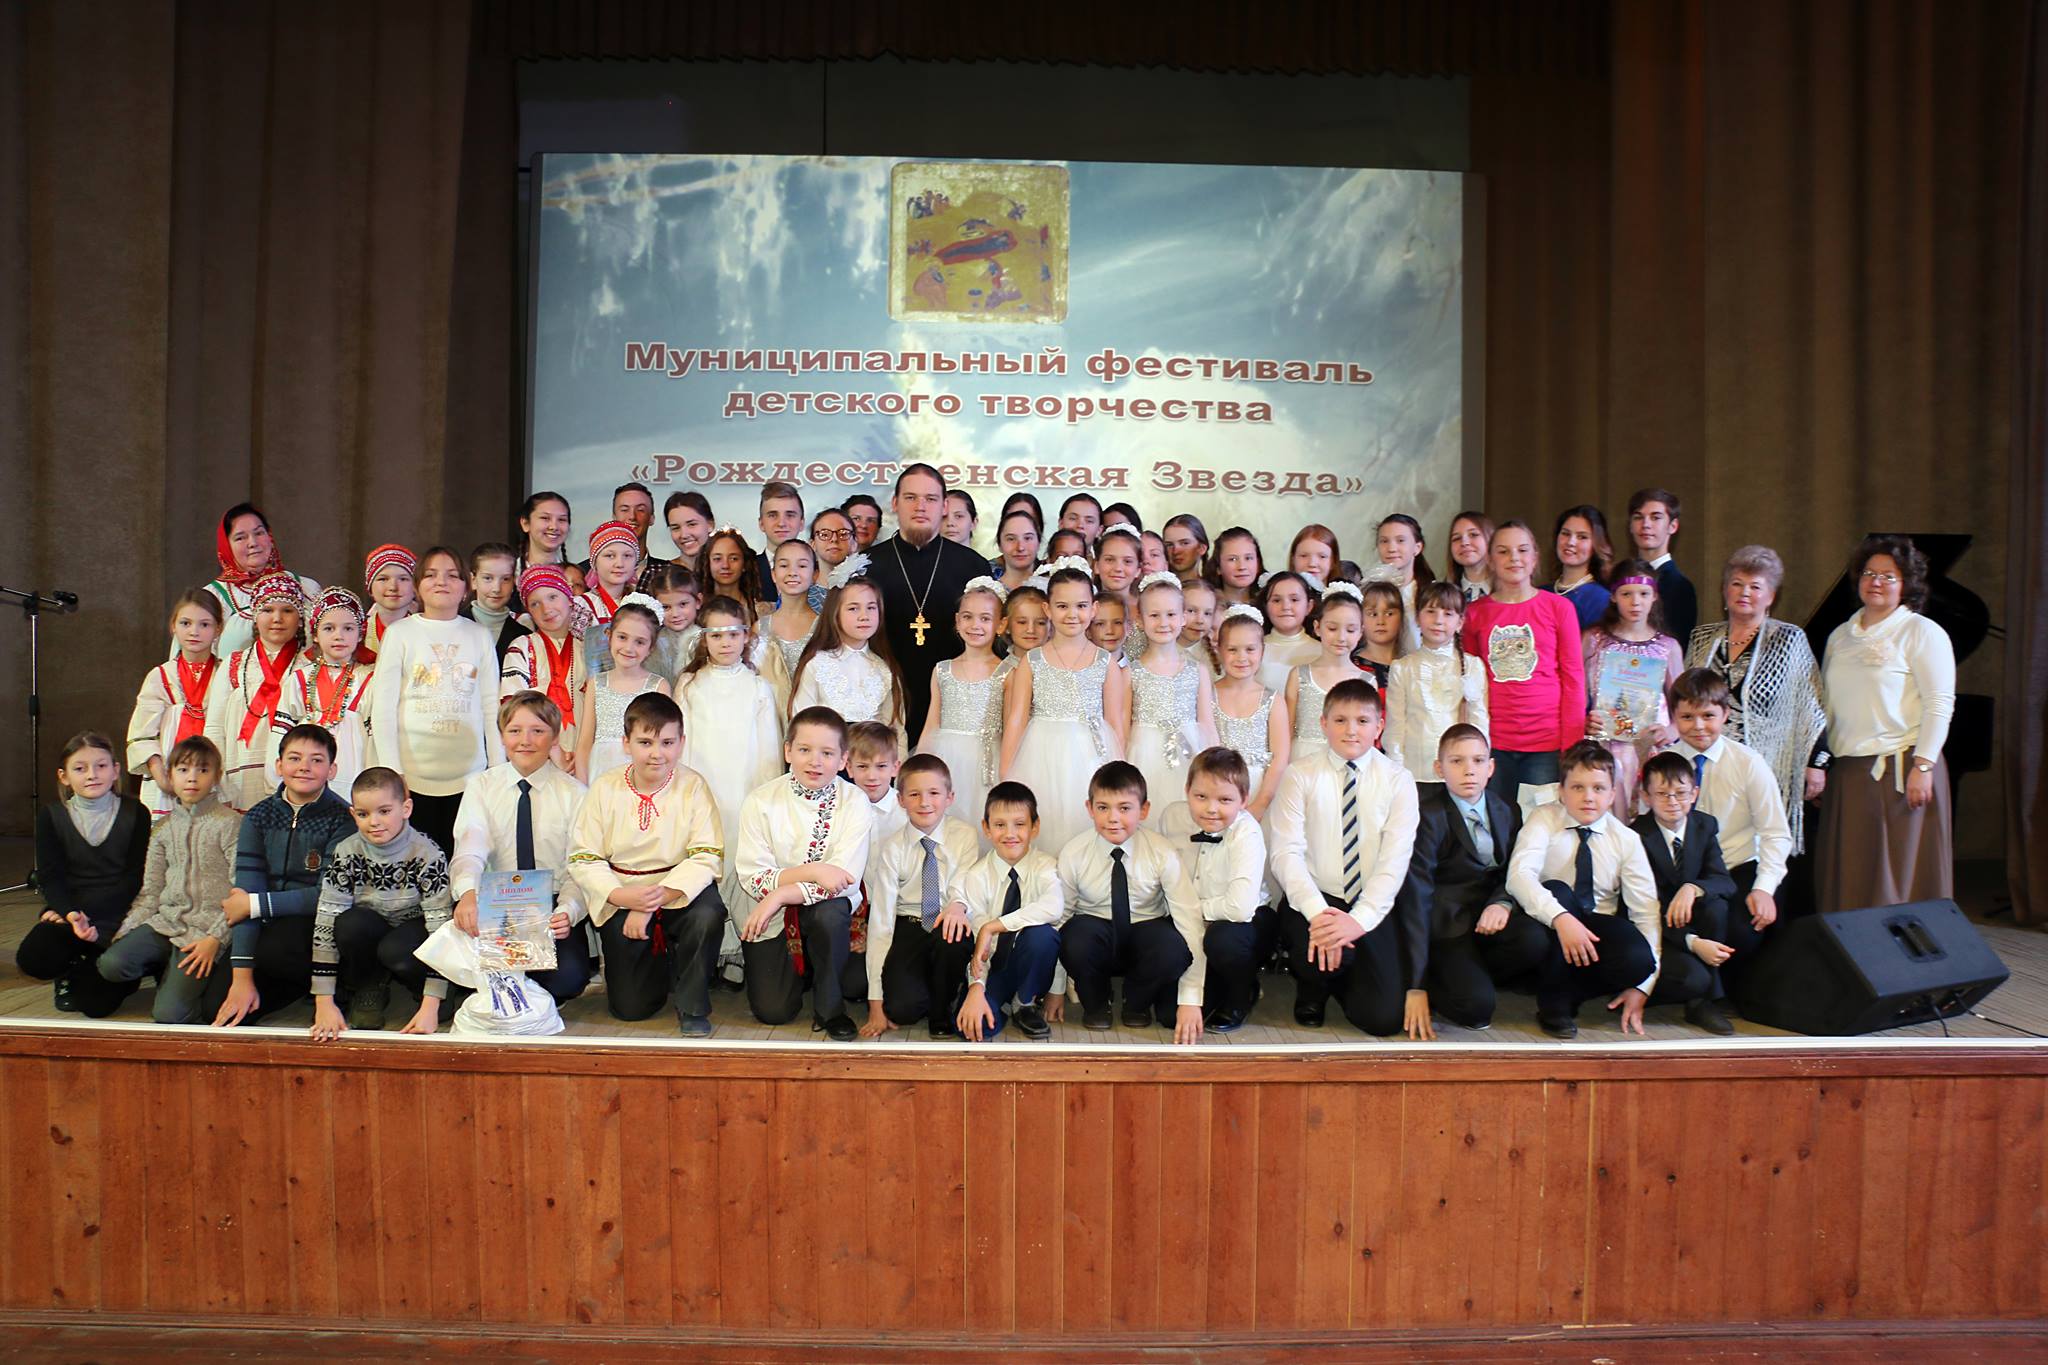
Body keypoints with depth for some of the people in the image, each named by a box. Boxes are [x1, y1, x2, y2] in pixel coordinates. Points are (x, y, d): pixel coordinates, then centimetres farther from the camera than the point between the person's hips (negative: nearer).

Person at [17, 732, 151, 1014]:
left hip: (114, 917, -2)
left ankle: (75, 977, 20)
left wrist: (86, 916, -16)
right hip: (67, 910, 3)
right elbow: (49, 877, -3)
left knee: (97, 1003, -19)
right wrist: (71, 914, -23)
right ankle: (75, 969, 9)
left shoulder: (134, 813, -2)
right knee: (31, 959, -28)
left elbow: (134, 878, -6)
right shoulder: (51, 816, 5)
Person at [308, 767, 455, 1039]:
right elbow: (325, 925, -15)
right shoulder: (347, 853, -13)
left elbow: (441, 928, -24)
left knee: (396, 951, -36)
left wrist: (431, 1006, -30)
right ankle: (368, 991, -2)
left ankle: (424, 995, -2)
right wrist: (323, 1002, -20)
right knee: (351, 923, -31)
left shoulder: (427, 854, -21)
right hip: (368, 936, 3)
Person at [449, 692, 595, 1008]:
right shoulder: (481, 786, 4)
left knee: (568, 976, -28)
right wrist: (467, 892, -36)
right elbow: (470, 848, -12)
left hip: (554, 907, -1)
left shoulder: (573, 793, 0)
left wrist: (568, 911, -27)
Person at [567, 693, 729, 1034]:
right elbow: (582, 859, -4)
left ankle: (692, 1006, -10)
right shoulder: (605, 790, -2)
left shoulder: (692, 787, -6)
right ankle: (657, 962, 32)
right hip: (622, 898, 1)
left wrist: (659, 897, -24)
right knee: (630, 1008, -4)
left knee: (708, 913, -36)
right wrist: (622, 897, -21)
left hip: (679, 891, -1)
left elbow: (707, 857, -14)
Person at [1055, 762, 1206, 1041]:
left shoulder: (1162, 855, -16)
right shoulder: (1074, 854, -14)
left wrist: (1191, 999, -24)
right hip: (1096, 940, 0)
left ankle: (1137, 1003, 0)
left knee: (1173, 947, -35)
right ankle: (1095, 1005, -2)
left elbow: (1190, 919, -18)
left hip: (1145, 943, 0)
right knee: (1076, 935, -35)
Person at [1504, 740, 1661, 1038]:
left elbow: (1647, 912, -7)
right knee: (1557, 890, -34)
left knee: (1638, 959, -31)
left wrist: (1641, 987, -15)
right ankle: (1553, 1002, -18)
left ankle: (1567, 994, -3)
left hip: (1598, 929, 2)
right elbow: (1519, 874, -27)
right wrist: (1561, 918, -44)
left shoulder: (1626, 839, -3)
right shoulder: (1545, 819, -10)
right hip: (1549, 925, -1)